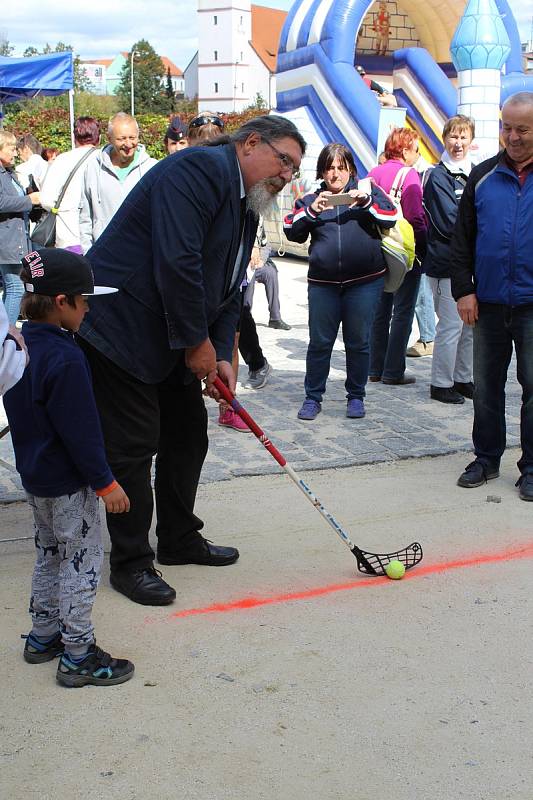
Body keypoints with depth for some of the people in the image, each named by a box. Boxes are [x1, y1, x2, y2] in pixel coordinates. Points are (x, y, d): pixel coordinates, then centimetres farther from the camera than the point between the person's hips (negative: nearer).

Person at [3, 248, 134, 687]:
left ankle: (44, 637, 35)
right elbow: (80, 431, -24)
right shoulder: (65, 358, -26)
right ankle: (78, 656, 11)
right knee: (82, 560, 3)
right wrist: (105, 483, -15)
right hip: (69, 484, -9)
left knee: (50, 554, 22)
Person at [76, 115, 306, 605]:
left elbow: (228, 289, 14)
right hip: (120, 329, -10)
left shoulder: (245, 206, 13)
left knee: (189, 435, 15)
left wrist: (223, 356, 2)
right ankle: (131, 562, 10)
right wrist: (198, 343, -20)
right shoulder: (200, 169, -19)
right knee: (133, 447, -3)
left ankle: (180, 540, 31)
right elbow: (177, 262, -28)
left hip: (174, 340, 10)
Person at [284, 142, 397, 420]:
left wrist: (365, 202, -14)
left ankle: (356, 397, 19)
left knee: (358, 342, 6)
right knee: (319, 342, 2)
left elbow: (391, 217, 0)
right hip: (322, 283, 1)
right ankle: (313, 397, 13)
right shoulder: (311, 199, 12)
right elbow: (291, 231, 2)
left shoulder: (367, 191, 9)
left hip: (365, 282, -1)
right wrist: (312, 210, -13)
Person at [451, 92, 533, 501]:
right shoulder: (483, 176, 7)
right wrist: (464, 290, 0)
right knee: (486, 386, 10)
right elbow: (463, 238, 8)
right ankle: (487, 457, 24)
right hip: (489, 303, 3)